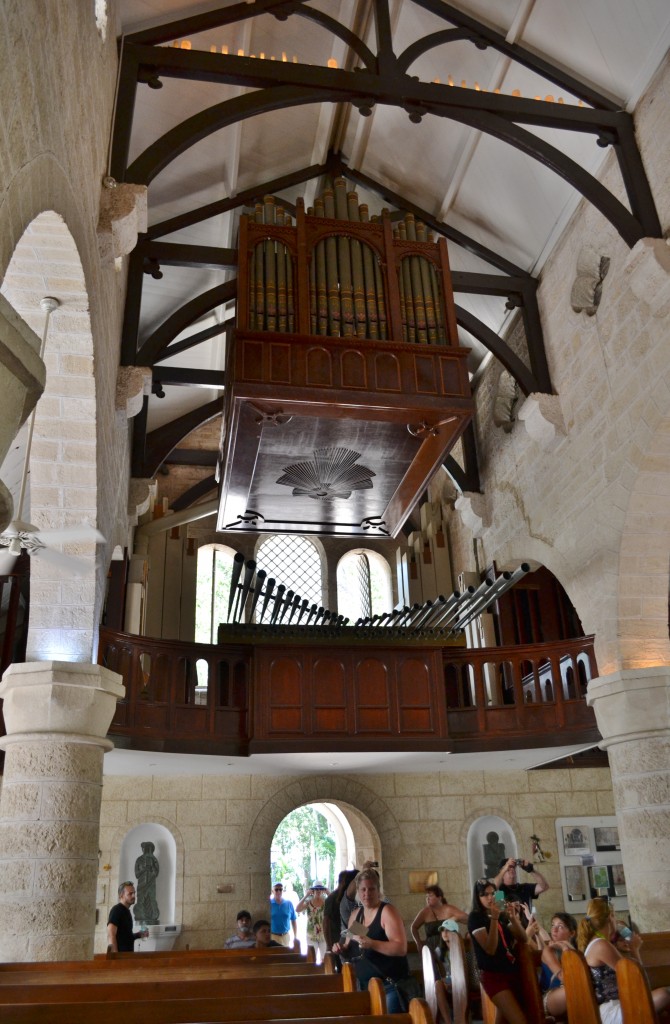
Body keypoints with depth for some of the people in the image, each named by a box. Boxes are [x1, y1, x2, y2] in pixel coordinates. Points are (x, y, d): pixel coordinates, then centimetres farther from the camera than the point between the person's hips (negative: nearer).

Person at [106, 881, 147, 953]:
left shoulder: (127, 911, 16)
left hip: (128, 953, 9)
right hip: (120, 953, -9)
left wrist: (138, 935, 9)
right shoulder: (116, 910, -11)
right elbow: (111, 936, -19)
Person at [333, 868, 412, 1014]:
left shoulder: (387, 911, -14)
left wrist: (371, 944, -34)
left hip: (390, 985, -7)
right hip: (365, 986, 7)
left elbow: (401, 948, -25)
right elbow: (352, 948, 19)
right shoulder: (355, 914, 8)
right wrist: (342, 948, -4)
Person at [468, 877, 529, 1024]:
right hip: (493, 976, -7)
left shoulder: (502, 915, 11)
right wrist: (494, 918, -26)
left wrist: (513, 917, -11)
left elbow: (523, 939, 5)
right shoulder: (475, 917, -9)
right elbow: (490, 949, -20)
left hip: (512, 972, 7)